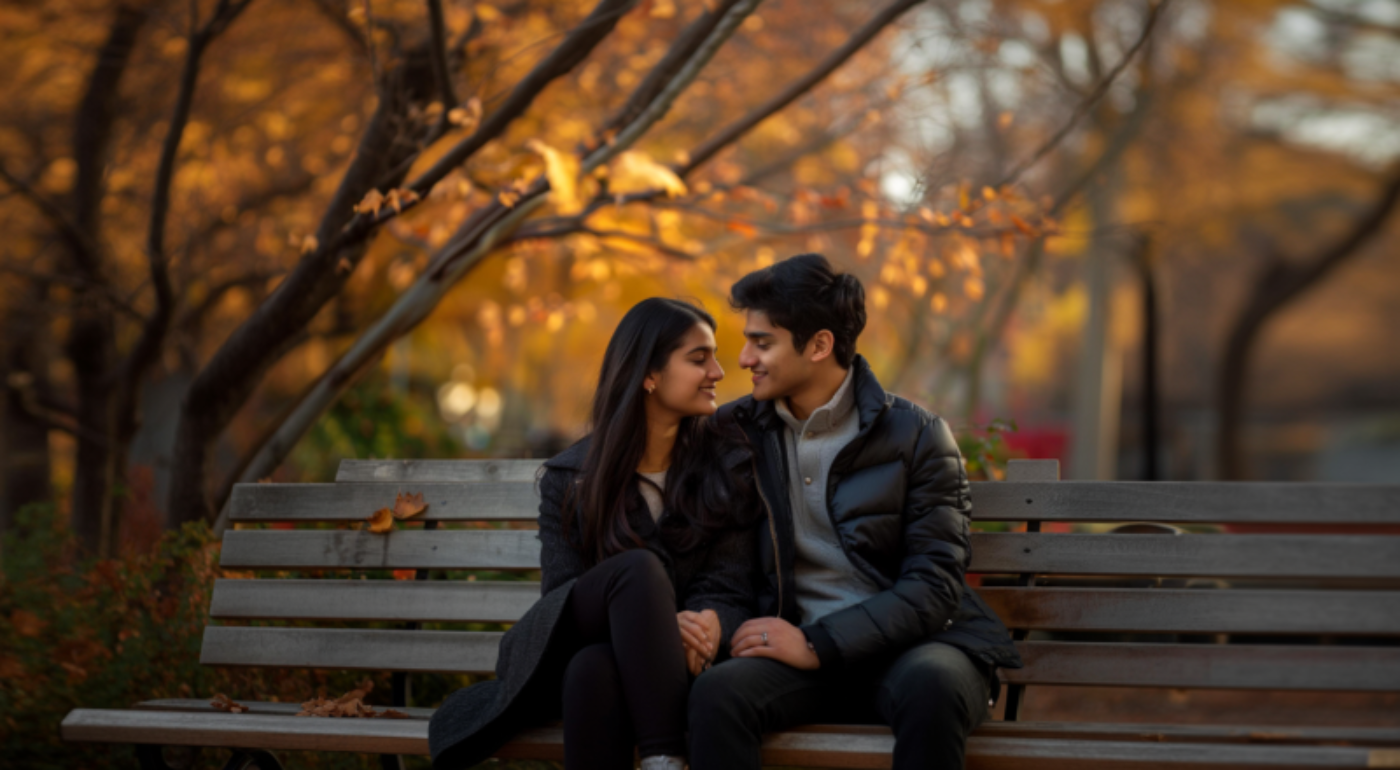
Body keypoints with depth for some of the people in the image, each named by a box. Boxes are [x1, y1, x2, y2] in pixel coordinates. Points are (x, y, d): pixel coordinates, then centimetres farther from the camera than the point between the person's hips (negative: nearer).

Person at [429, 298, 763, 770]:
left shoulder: (730, 467, 4)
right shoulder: (570, 479, 4)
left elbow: (728, 589, -1)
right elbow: (562, 593, -3)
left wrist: (709, 626, -28)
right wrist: (658, 624, -24)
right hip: (563, 655, 1)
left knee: (594, 668, -38)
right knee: (638, 568, -35)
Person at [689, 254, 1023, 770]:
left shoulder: (916, 436, 0)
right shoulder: (741, 431, 11)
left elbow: (933, 588, -6)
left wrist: (819, 644, -16)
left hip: (912, 648, -2)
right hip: (808, 655, 2)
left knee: (930, 686, -38)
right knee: (717, 692, -31)